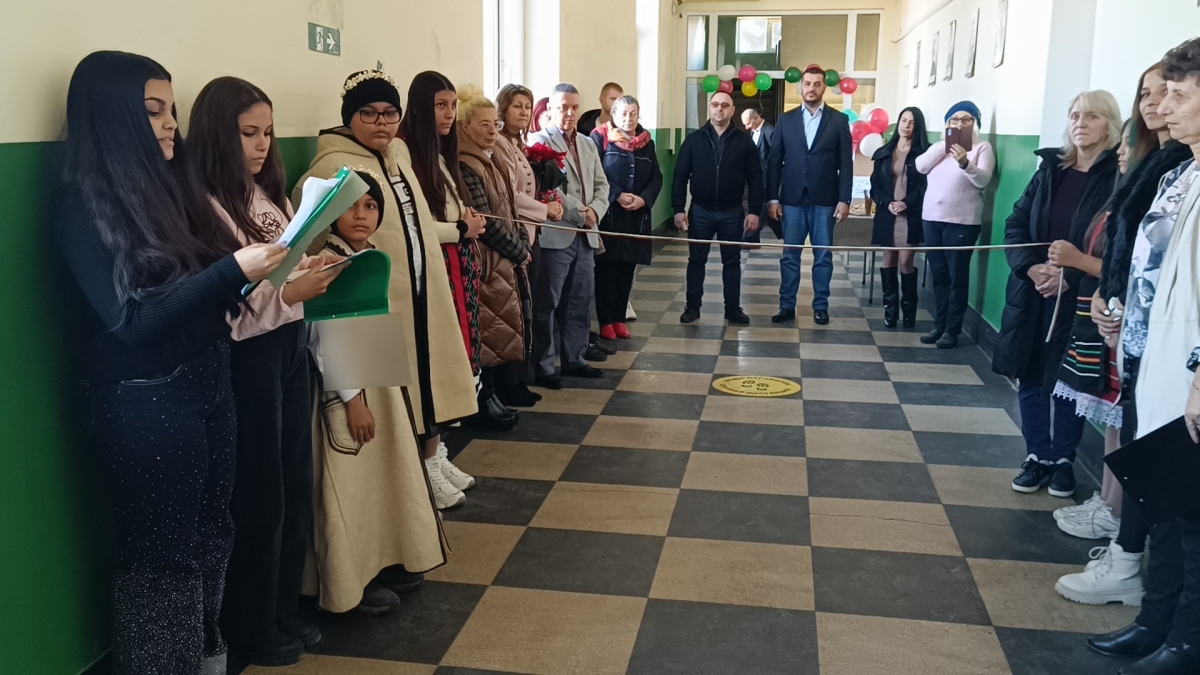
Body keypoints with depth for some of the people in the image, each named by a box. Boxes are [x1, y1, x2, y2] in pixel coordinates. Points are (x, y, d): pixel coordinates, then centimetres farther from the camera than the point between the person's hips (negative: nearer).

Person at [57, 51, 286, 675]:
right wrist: (232, 271, -26)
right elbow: (133, 320, -19)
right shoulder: (85, 209, -12)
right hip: (145, 404, -7)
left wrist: (260, 269, -9)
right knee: (163, 553, 6)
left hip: (209, 382, 7)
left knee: (211, 538, 13)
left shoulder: (168, 185, 8)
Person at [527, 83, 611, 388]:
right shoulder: (538, 141, -5)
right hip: (555, 235, -7)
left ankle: (574, 359, 23)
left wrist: (595, 212, -6)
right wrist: (580, 215, -14)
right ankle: (544, 366, 6)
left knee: (580, 302, 11)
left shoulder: (588, 144, 17)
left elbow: (601, 185, 13)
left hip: (585, 236, 7)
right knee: (547, 304, -1)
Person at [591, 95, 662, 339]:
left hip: (637, 216, 4)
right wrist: (617, 196, -19)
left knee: (627, 268, 8)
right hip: (608, 214, -4)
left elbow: (656, 177, 9)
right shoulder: (600, 138, -3)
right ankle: (605, 320, 7)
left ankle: (619, 318, 17)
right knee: (606, 267, -1)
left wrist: (644, 199, -9)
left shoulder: (646, 142, 11)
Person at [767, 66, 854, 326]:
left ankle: (821, 306, 15)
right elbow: (775, 161, 5)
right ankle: (787, 306, 13)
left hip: (824, 200, -1)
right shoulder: (786, 120, 6)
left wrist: (844, 199, -7)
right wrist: (773, 198, -1)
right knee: (790, 256, 5)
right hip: (792, 199, 1)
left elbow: (846, 163, 0)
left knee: (823, 256, 6)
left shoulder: (839, 120, 3)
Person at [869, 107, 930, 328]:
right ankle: (890, 309, 11)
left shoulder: (924, 153, 2)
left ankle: (909, 308, 9)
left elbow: (926, 186, -3)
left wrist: (907, 203, -17)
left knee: (906, 263, -5)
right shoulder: (884, 153, 11)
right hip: (886, 215, 3)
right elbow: (875, 185, 7)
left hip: (911, 216, -3)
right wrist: (887, 203, -10)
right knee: (888, 262, 4)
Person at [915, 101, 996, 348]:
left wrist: (965, 162, -32)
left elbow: (983, 180, -15)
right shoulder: (939, 146, 15)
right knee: (938, 275, 10)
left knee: (957, 276, -2)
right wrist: (943, 146, -8)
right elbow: (920, 167, -1)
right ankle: (939, 324, 18)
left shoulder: (982, 147, 0)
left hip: (962, 221, -5)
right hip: (932, 218, 5)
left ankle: (952, 329, 3)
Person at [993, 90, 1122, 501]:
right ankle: (1037, 456, 24)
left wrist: (1071, 278, -19)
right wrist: (1030, 268, -10)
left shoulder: (1120, 176, -7)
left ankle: (1063, 460, 24)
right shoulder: (1050, 169, 8)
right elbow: (1016, 224, 6)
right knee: (1030, 378, 9)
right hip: (1033, 295, 4)